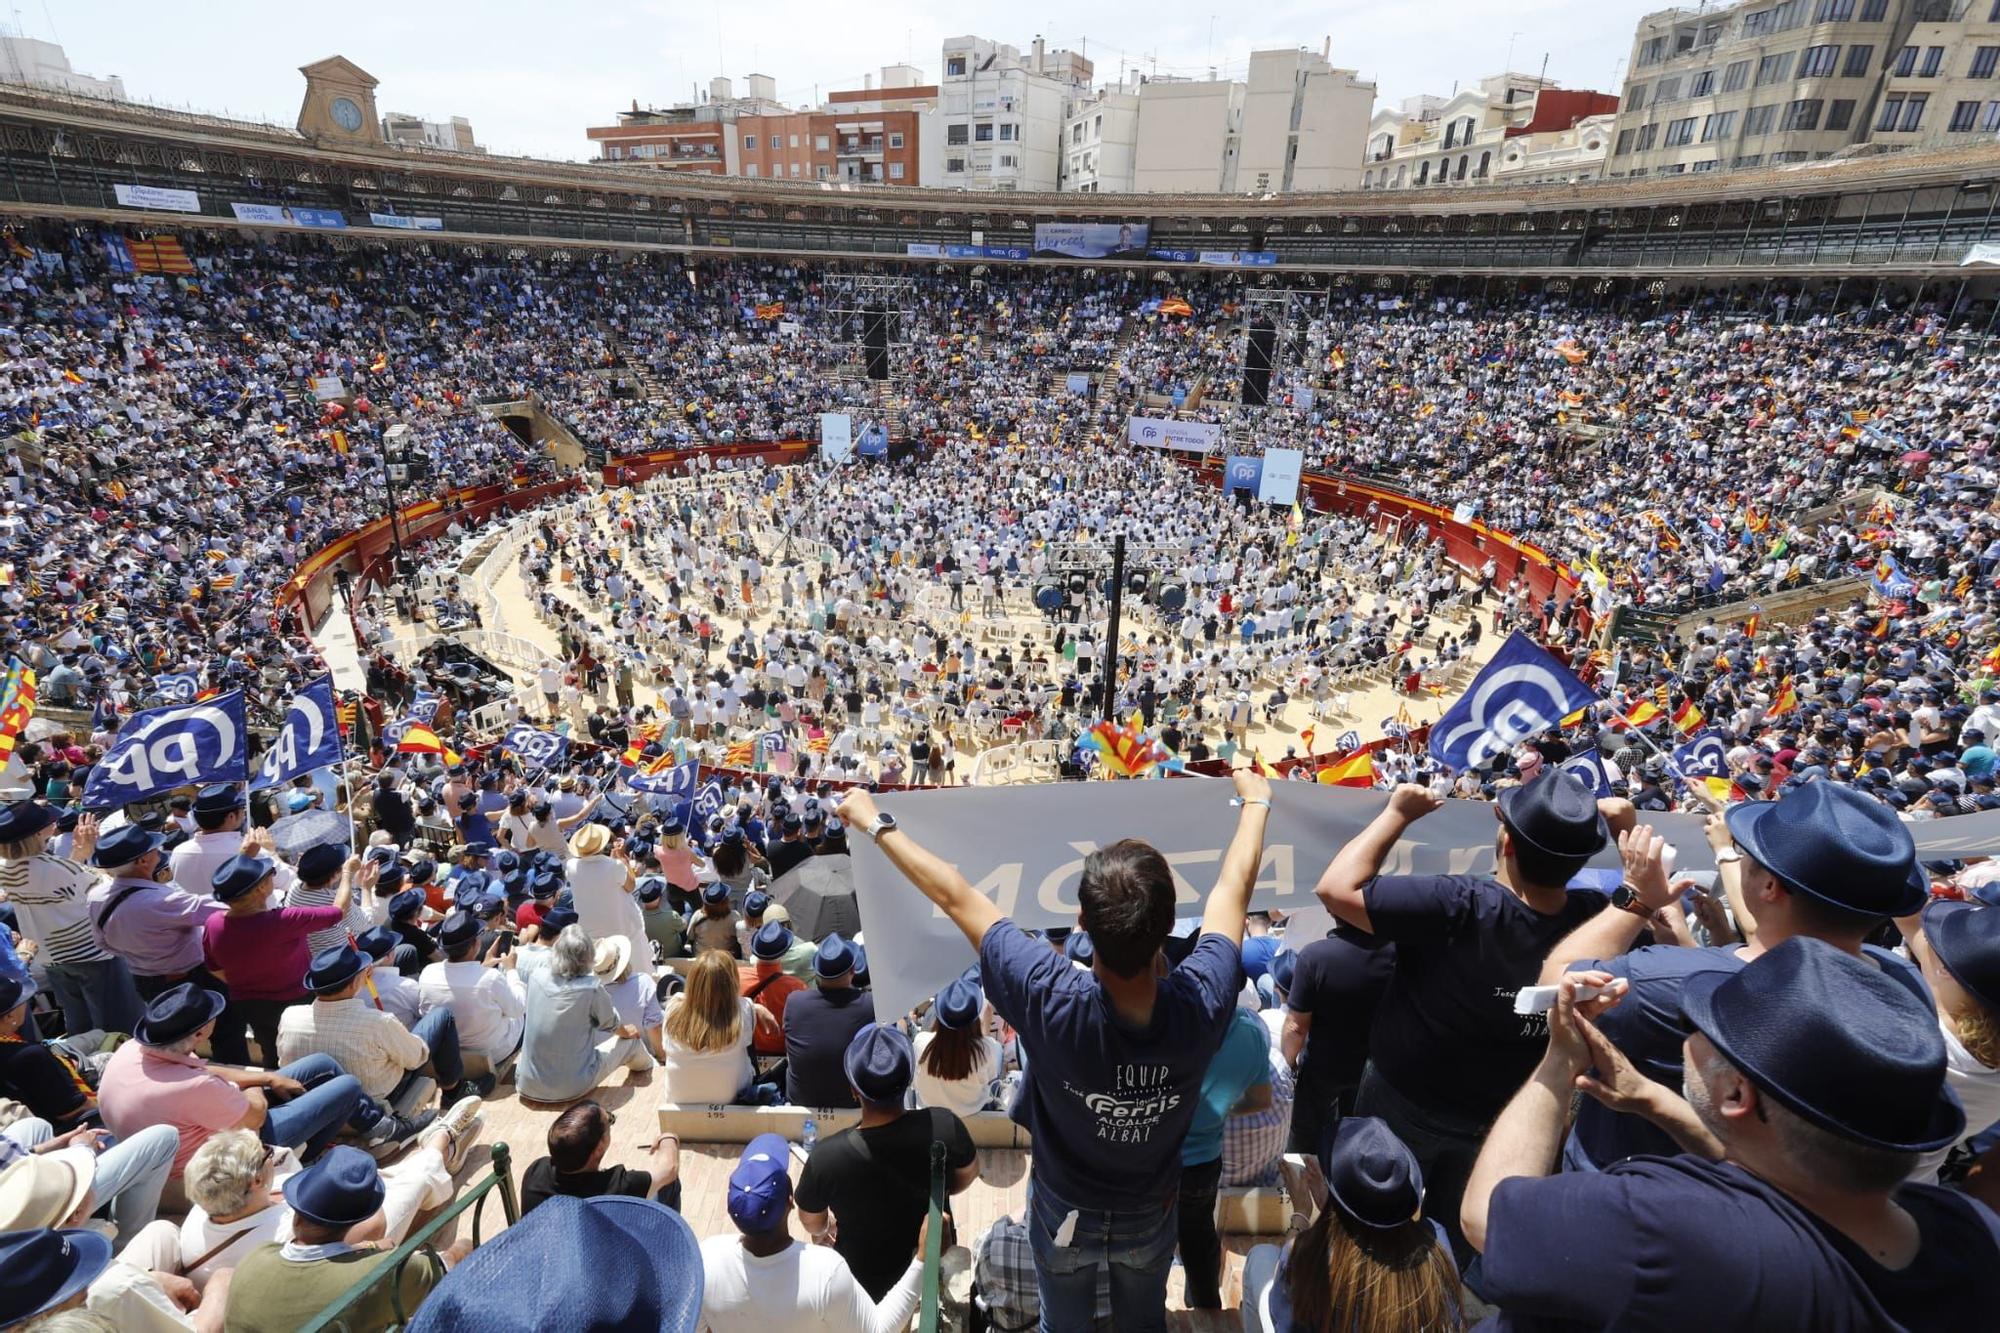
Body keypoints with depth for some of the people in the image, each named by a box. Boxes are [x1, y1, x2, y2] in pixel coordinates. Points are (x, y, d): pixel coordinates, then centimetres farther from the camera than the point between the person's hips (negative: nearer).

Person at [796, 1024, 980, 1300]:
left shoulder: (827, 1156, -34)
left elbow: (811, 1223, -12)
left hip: (865, 1284, -1)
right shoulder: (944, 1126, -31)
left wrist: (824, 1230, 11)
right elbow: (968, 1175, -8)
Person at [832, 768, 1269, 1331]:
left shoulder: (1053, 1003, -43)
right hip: (1151, 1216, 1)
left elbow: (954, 895, -31)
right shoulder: (1201, 1003, -37)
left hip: (1065, 1213, -1)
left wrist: (874, 822, -19)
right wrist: (1256, 801, -2)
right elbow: (1233, 887, -19)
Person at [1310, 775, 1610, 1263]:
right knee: (1460, 1250, 29)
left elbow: (1336, 887, -34)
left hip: (1403, 1107, -4)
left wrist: (1398, 812, -25)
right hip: (1499, 1122, 4)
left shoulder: (1460, 907, -37)